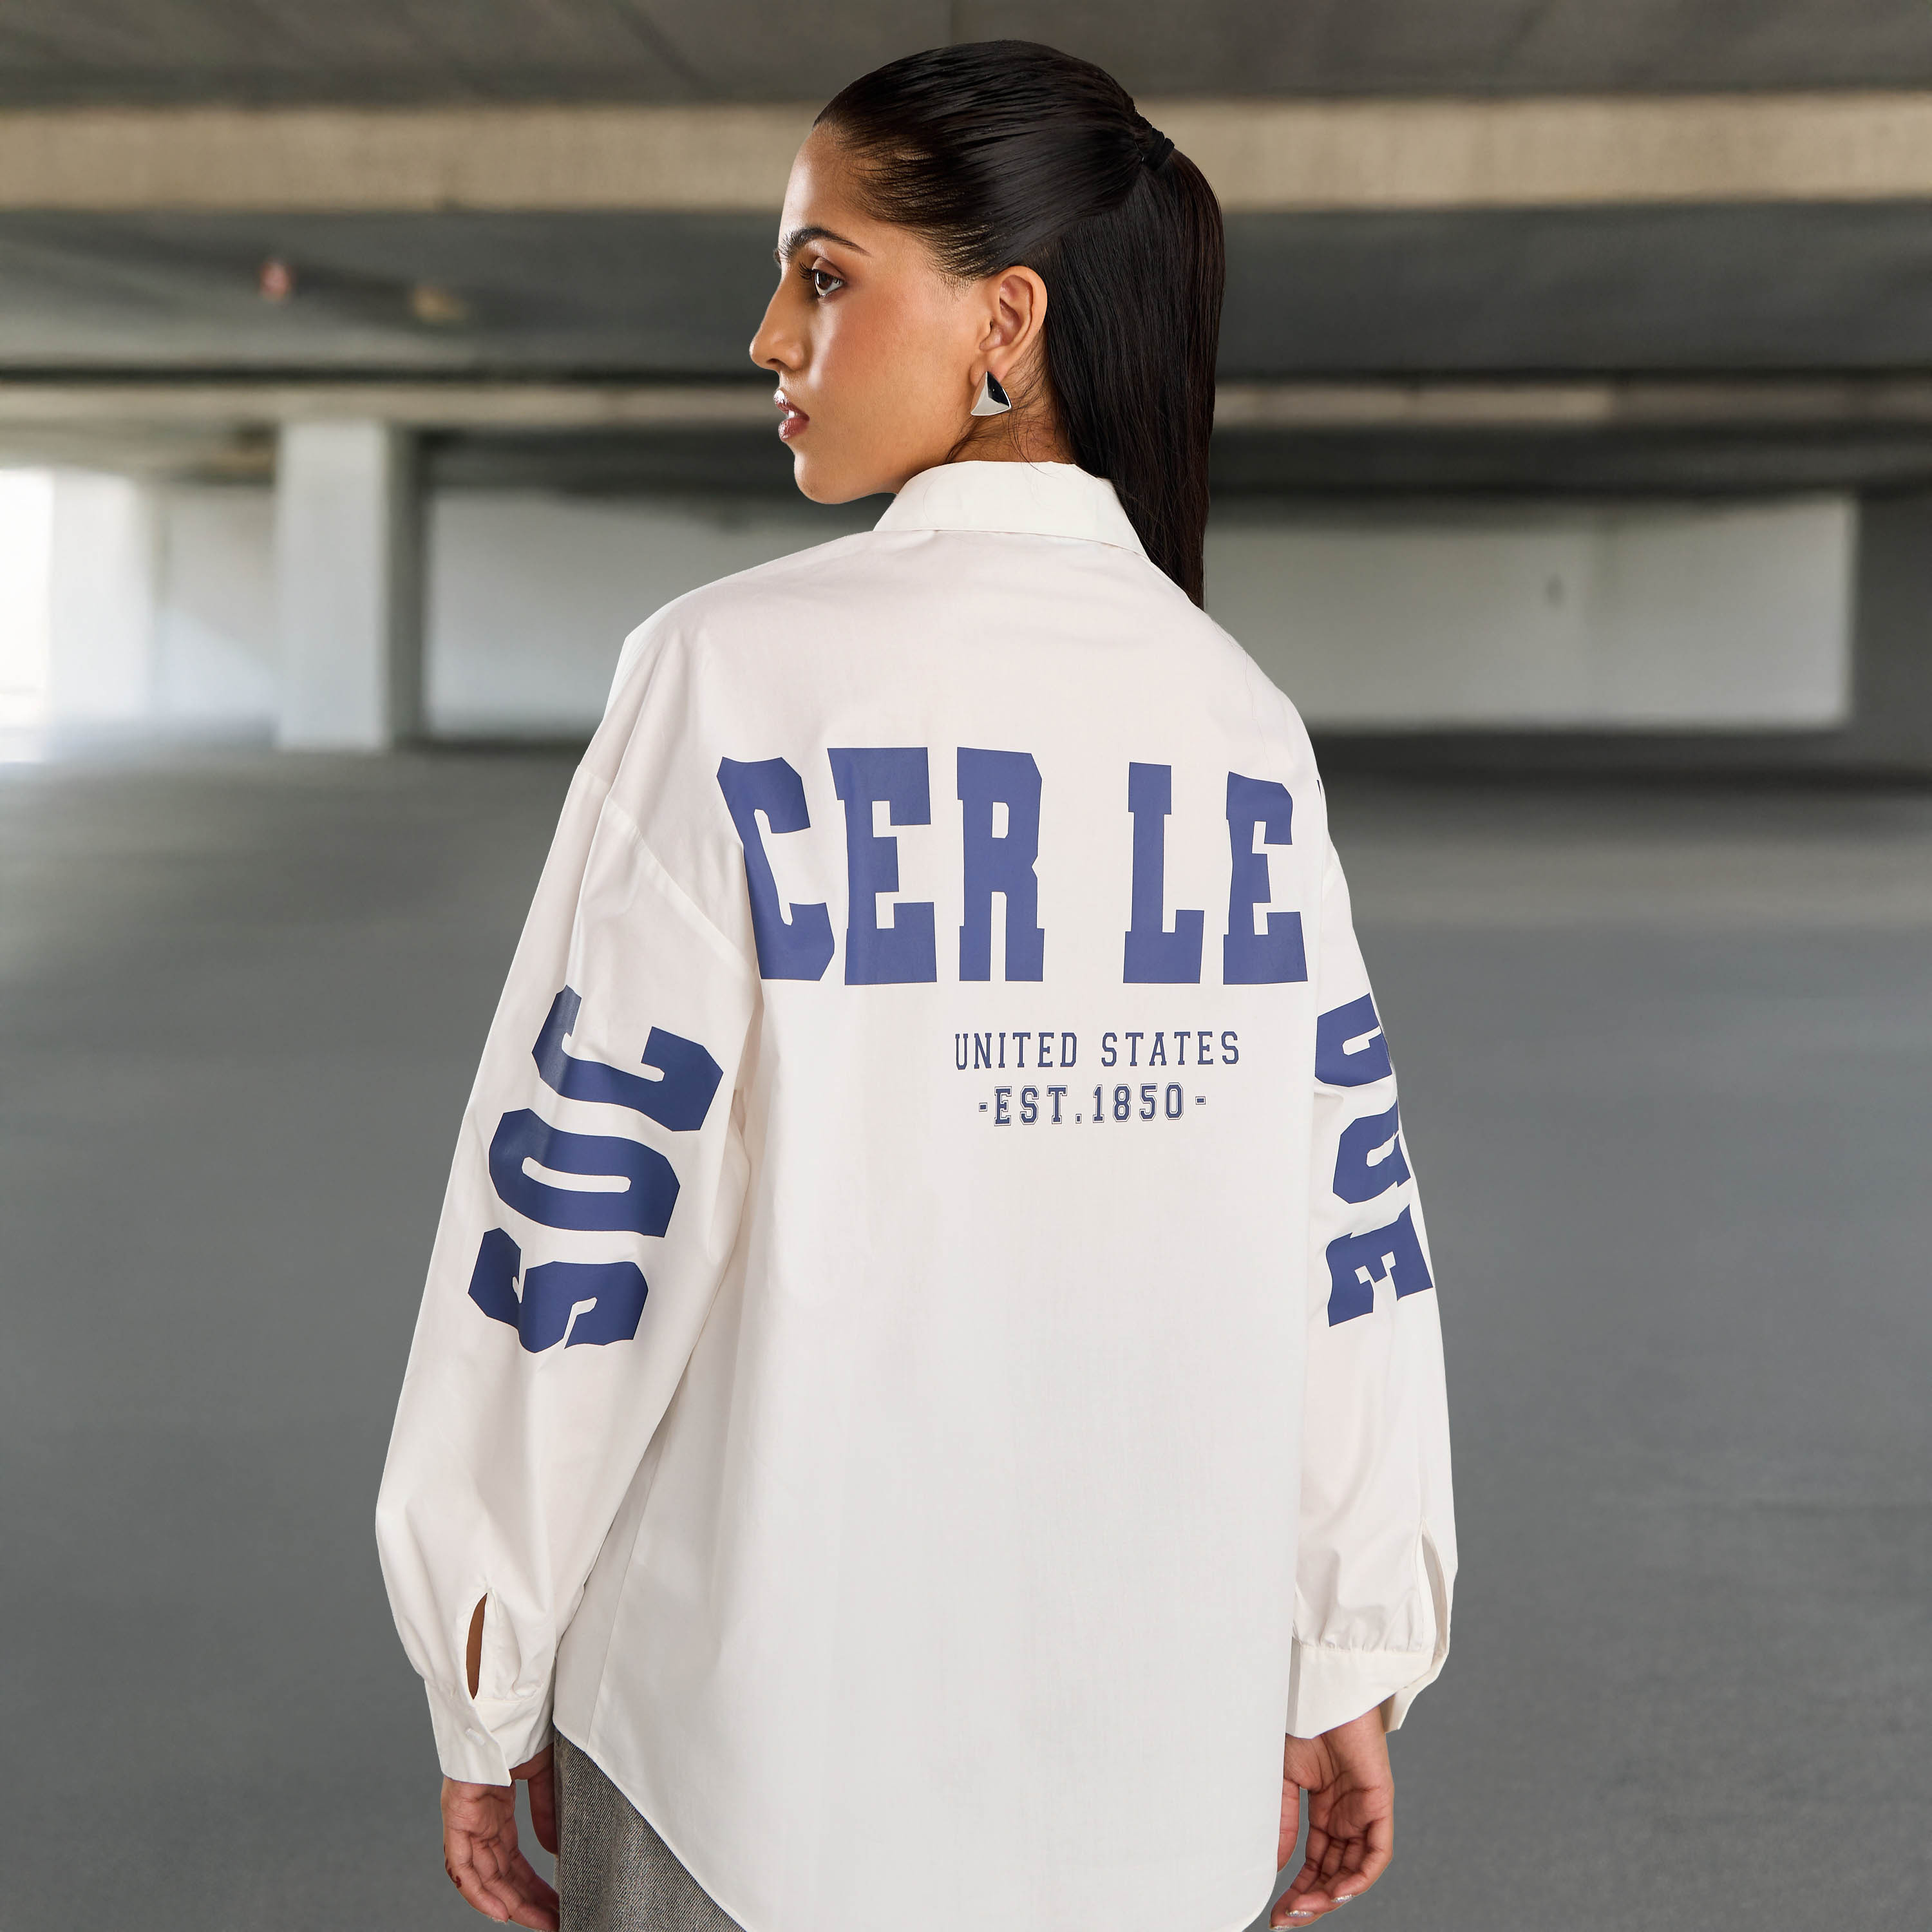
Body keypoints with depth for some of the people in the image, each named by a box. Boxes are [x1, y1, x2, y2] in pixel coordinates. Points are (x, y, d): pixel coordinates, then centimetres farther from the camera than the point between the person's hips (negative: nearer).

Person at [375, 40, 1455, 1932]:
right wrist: (1351, 1670, 11)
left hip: (779, 1747, -4)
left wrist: (487, 1692, -1)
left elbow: (581, 1205, -11)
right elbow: (1346, 1226, 2)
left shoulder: (741, 671, -11)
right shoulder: (1240, 715, 2)